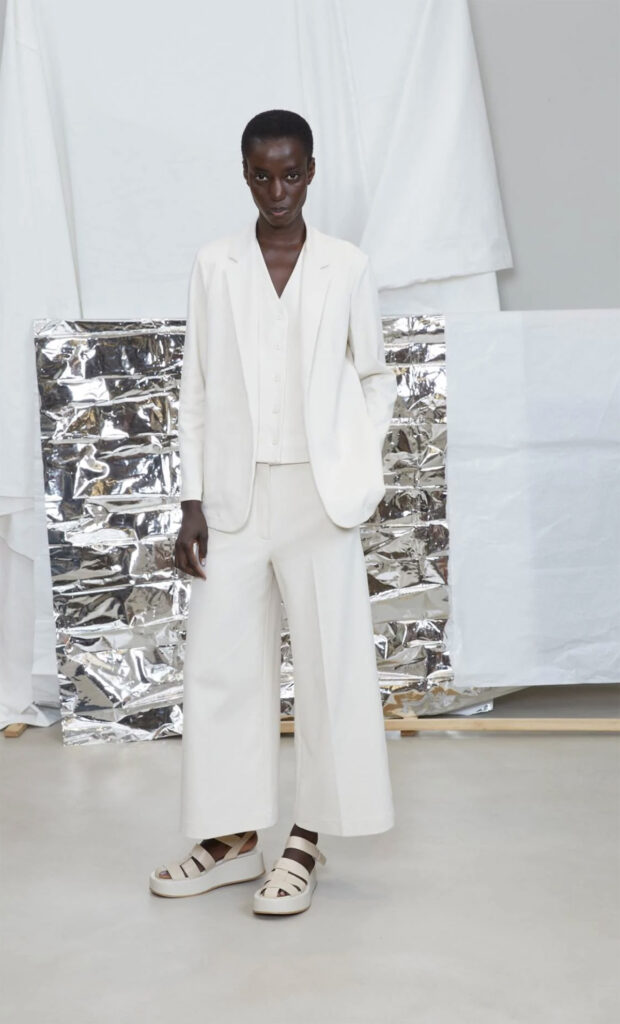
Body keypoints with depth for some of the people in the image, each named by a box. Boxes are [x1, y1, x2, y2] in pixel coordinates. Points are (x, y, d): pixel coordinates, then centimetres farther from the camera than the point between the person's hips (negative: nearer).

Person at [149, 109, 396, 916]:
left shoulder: (348, 268, 2)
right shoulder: (214, 266, 5)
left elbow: (375, 377, 9)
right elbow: (196, 389, 5)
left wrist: (362, 471, -5)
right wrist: (192, 501, 0)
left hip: (316, 494, -1)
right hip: (233, 495, 2)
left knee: (330, 662, 2)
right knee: (219, 662, 5)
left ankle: (306, 844, 17)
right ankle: (233, 838, 20)